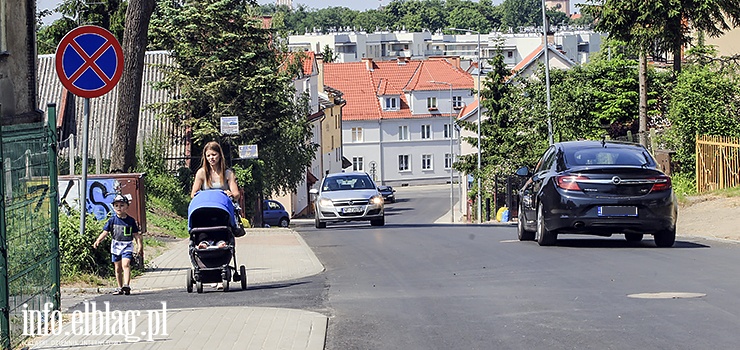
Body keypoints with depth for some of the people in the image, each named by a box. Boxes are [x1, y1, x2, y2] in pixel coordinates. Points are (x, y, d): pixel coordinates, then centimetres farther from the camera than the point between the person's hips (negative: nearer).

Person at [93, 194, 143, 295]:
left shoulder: (131, 221, 1)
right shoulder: (112, 220, 3)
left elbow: (136, 234, 5)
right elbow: (105, 232, 2)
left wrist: (139, 245, -4)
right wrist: (98, 241, -12)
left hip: (127, 246, -3)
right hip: (116, 246, 3)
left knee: (125, 264, -20)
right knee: (118, 268, 8)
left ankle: (126, 285, -29)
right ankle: (120, 288, 17)